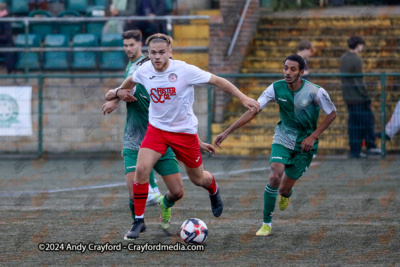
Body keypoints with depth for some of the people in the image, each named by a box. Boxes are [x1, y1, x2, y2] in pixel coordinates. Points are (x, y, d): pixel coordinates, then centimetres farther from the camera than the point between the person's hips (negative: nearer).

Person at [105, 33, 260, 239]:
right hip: (156, 128, 2)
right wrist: (119, 92, 30)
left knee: (197, 179, 12)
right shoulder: (144, 70, -10)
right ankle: (139, 221, -8)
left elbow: (217, 81, -13)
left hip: (184, 130, -2)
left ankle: (214, 190, 52)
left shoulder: (184, 70, -21)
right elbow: (131, 81, 17)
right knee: (141, 169, -21)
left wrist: (243, 98, -16)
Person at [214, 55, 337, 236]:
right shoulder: (276, 89, -15)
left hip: (304, 144, -1)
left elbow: (332, 114, -6)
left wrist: (313, 136, -14)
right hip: (283, 138, 1)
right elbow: (253, 111, -13)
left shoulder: (315, 92, -20)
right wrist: (227, 132, -18)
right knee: (274, 177, -23)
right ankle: (266, 224, -8)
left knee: (284, 189, 0)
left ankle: (286, 194, 42)